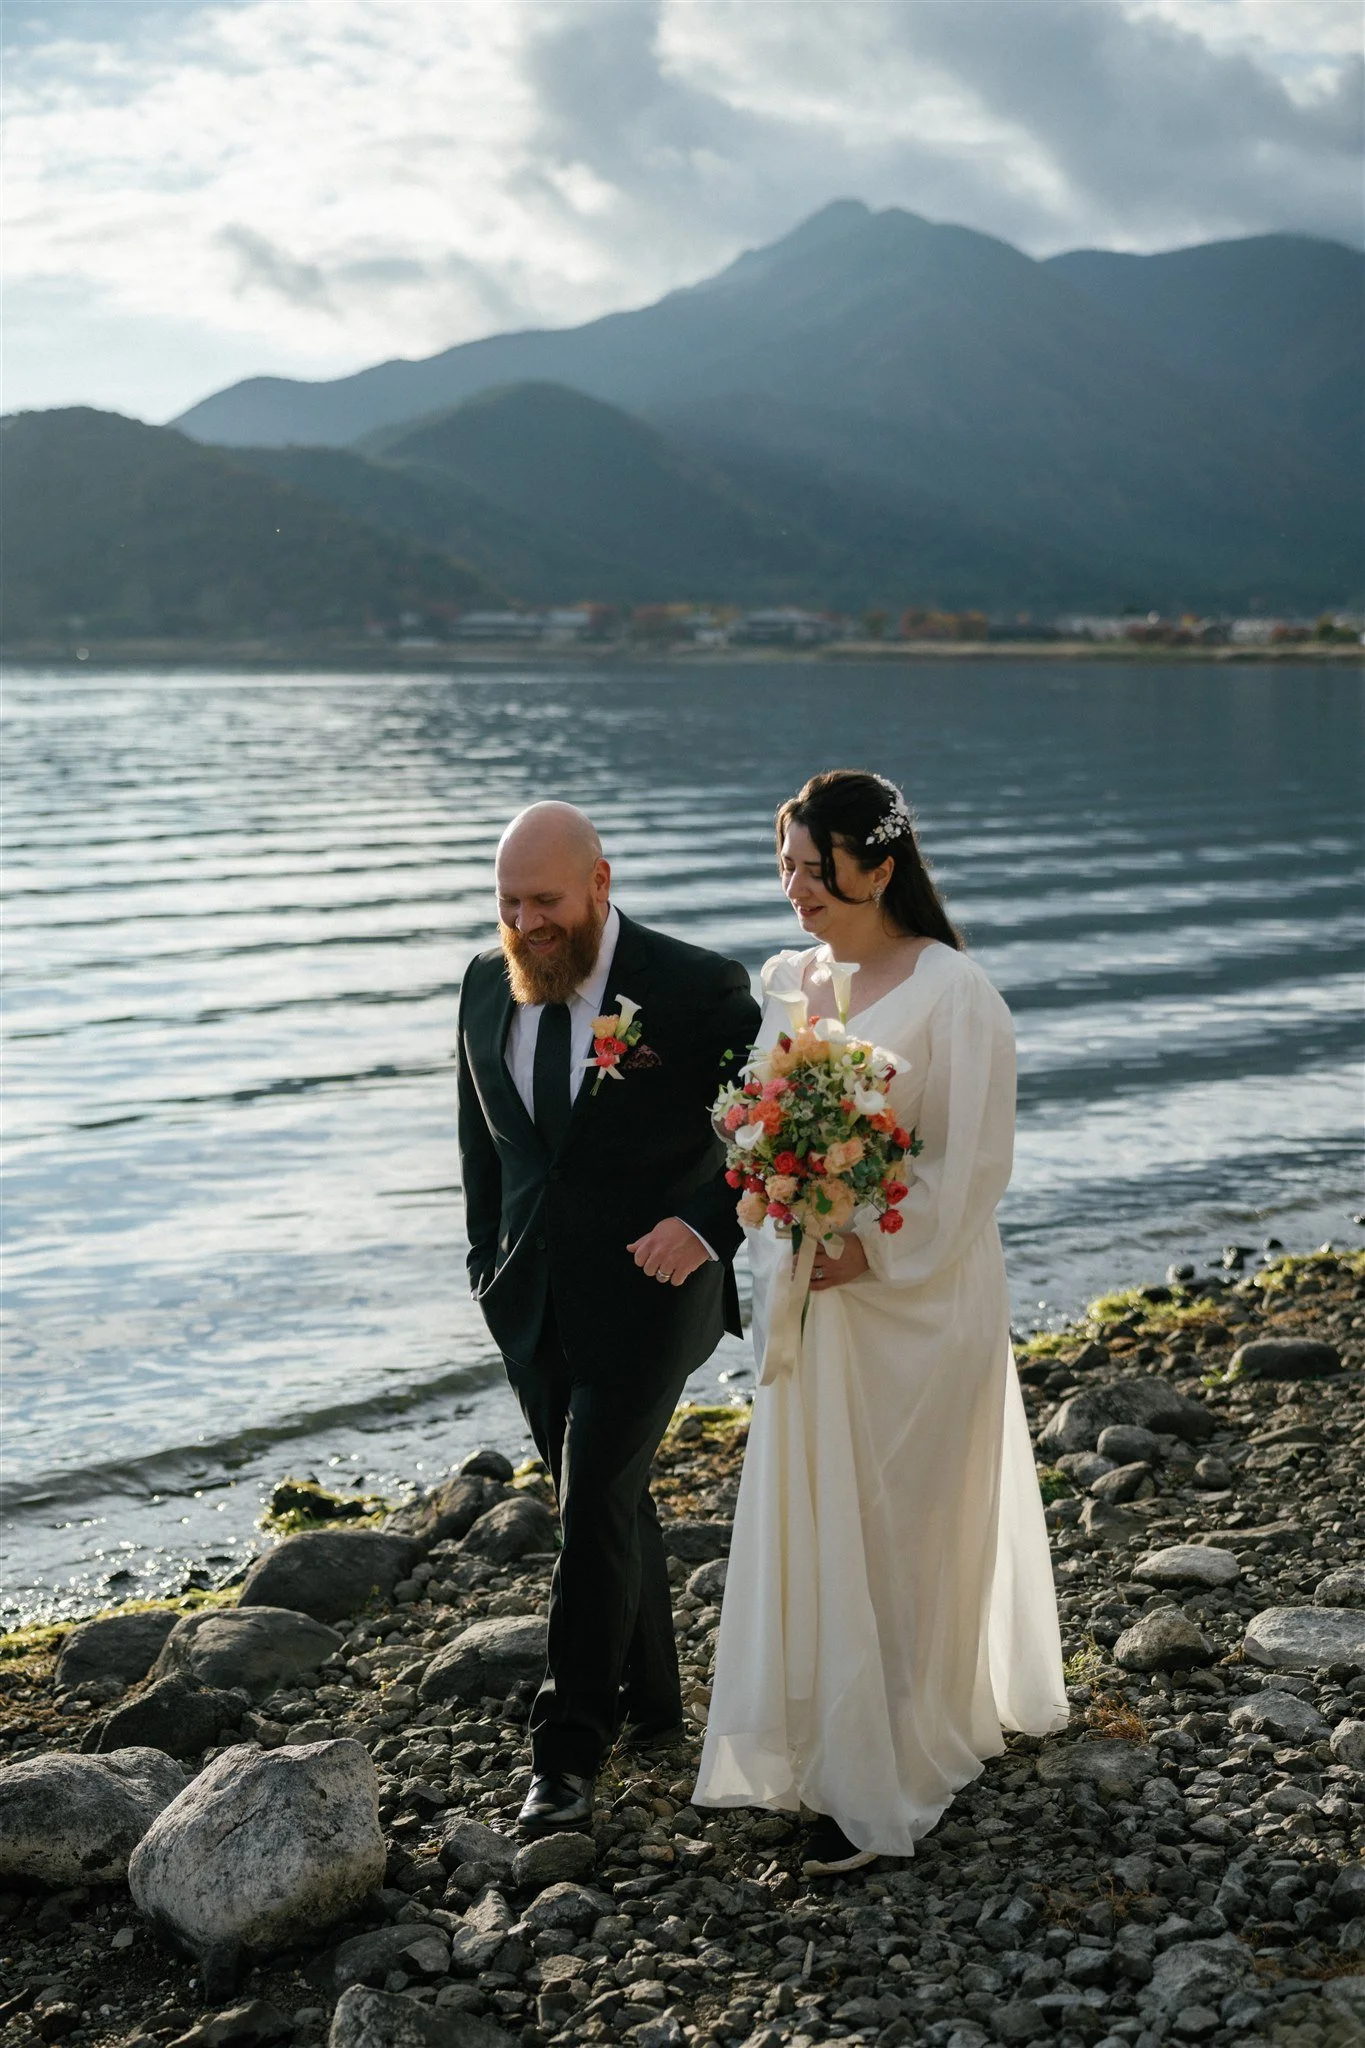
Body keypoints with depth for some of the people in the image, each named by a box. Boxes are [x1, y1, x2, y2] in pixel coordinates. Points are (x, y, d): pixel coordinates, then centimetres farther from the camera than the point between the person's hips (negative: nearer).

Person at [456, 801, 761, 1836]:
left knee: (596, 1507, -9)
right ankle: (652, 1702, 33)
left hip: (646, 1291, -5)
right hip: (534, 1299, 6)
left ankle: (570, 1751, 0)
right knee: (611, 1503, 17)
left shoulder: (698, 987, -14)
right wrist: (490, 1260, 13)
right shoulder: (488, 983, 2)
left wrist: (708, 1225, -20)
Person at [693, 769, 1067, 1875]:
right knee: (806, 1521, 11)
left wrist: (875, 1249, -18)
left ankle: (887, 1782, 16)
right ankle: (822, 1742, 28)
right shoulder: (784, 980, 6)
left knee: (902, 1528, 4)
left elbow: (977, 1162, -14)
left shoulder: (954, 992, -13)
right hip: (808, 1294, 6)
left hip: (919, 1298, -6)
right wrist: (780, 1250, -3)